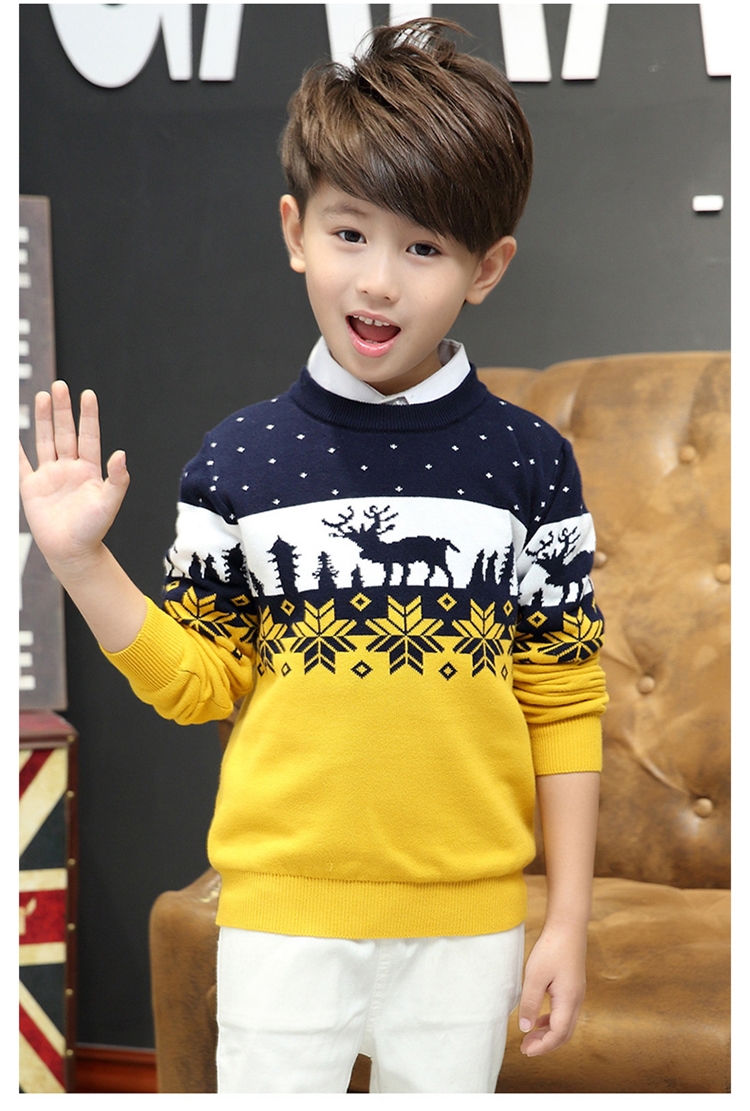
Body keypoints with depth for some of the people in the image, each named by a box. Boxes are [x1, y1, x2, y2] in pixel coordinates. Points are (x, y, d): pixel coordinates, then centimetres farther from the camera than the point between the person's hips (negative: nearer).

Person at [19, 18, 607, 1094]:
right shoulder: (240, 460, -3)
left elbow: (563, 703, 1)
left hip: (466, 922, 0)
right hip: (284, 912, 0)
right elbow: (200, 677, 4)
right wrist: (80, 559, -7)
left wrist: (569, 919, 0)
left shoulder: (527, 462, -3)